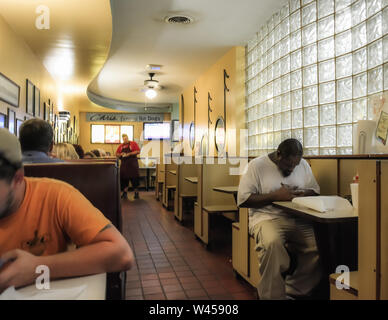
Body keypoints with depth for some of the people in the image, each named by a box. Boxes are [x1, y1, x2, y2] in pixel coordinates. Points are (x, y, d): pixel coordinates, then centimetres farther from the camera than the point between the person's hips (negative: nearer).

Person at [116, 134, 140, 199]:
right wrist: (120, 154, -7)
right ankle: (124, 193, 13)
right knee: (124, 178, 3)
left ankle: (136, 193, 5)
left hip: (133, 164, -4)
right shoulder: (121, 146, 14)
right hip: (124, 164, 4)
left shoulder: (133, 143, 2)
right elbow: (117, 154, 16)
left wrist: (129, 154, -15)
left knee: (134, 179, -3)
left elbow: (138, 151, -7)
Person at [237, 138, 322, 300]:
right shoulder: (257, 165, -3)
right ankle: (273, 295, -15)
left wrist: (299, 193, -7)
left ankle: (294, 292, -4)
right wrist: (275, 196, -14)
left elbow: (315, 190, 17)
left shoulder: (303, 164, 14)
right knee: (272, 243, -37)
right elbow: (243, 200, -9)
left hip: (298, 219, 5)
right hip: (267, 217, -4)